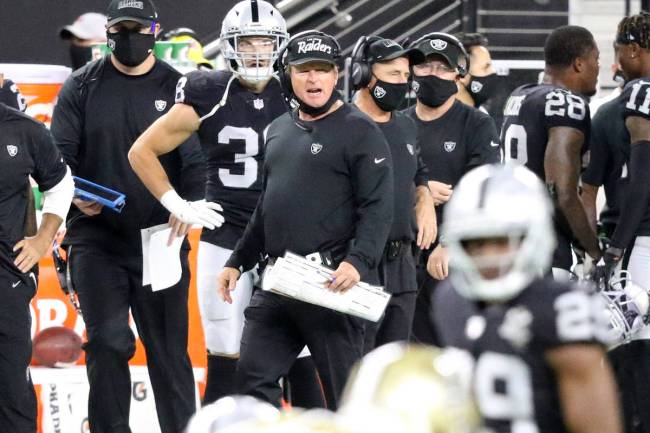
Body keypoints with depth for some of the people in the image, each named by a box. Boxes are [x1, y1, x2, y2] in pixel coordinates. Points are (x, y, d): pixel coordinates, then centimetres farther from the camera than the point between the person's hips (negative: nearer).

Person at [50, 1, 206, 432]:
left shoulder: (178, 88, 4)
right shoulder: (82, 87, 6)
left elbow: (195, 158, -3)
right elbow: (59, 154, 3)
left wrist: (191, 205, -21)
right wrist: (75, 195, -17)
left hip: (160, 240, 0)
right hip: (96, 239, 0)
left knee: (169, 350, 5)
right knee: (109, 342, -12)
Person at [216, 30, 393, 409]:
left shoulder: (360, 132, -5)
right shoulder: (279, 131, 17)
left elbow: (378, 208, -12)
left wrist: (358, 262, -25)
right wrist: (238, 261, 24)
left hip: (333, 282, -7)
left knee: (345, 390, -1)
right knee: (254, 376, 2)